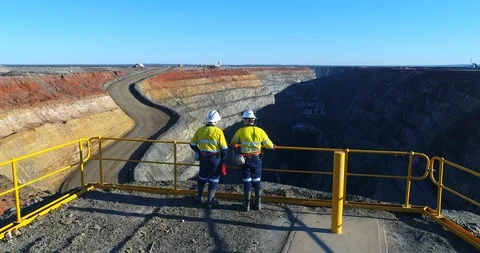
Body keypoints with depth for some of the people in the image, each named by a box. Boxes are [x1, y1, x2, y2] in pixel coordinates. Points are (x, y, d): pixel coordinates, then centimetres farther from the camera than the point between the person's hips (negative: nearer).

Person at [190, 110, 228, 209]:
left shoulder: (200, 130, -3)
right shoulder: (218, 131, -15)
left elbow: (192, 144, 5)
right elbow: (224, 148, -14)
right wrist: (223, 159, 2)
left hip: (203, 158, 4)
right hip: (215, 159, -4)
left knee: (202, 177, 23)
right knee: (213, 179, 10)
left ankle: (198, 197, 36)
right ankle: (210, 202, 17)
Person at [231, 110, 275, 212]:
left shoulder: (240, 131, -9)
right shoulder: (260, 131, -7)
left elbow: (233, 143, 7)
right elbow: (269, 145, -2)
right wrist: (272, 146, 21)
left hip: (245, 159, -1)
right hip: (257, 159, 1)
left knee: (247, 182, 7)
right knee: (257, 181, 14)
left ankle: (247, 205, 11)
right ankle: (258, 204, 20)